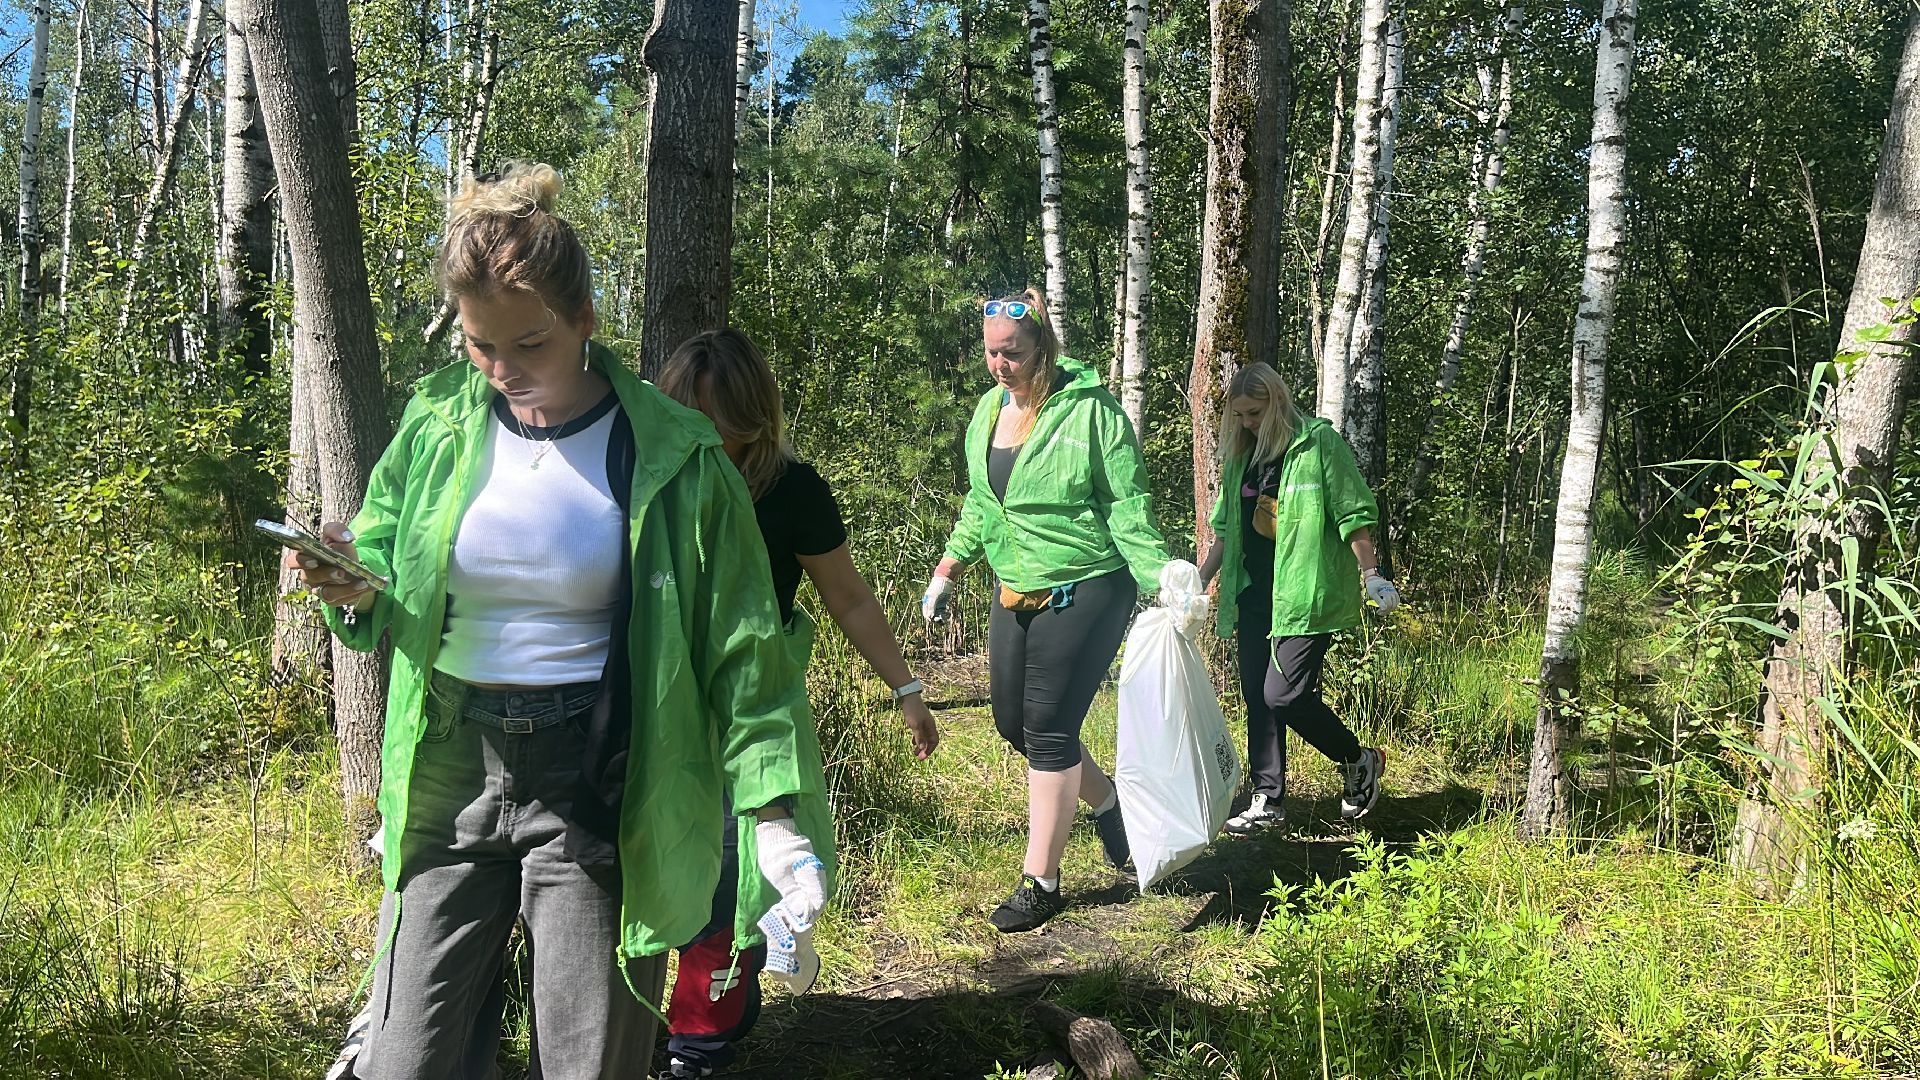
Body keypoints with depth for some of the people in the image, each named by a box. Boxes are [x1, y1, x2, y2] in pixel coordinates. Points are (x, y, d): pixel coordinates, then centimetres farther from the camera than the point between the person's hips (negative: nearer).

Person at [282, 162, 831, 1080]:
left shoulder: (671, 455, -10)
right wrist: (356, 587, -12)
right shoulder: (437, 421, 0)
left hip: (596, 792, -3)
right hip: (450, 774, 3)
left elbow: (739, 647, -7)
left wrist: (776, 813, -12)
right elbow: (390, 580, 12)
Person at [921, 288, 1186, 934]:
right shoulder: (988, 411, 6)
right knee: (1013, 721, 12)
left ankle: (1040, 883, 11)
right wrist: (946, 572, 17)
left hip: (1086, 590, -7)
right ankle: (1107, 802, 38)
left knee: (1047, 729, -4)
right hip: (1015, 591, 8)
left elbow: (1129, 510, -14)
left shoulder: (1091, 409, -15)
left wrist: (1165, 585, -21)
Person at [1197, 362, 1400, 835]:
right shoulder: (1241, 457, 14)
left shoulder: (1319, 442, -6)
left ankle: (1360, 759, 12)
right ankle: (1268, 800, 18)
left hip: (1307, 594, -7)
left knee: (1283, 693, -13)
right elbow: (1225, 528, 21)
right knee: (1257, 696, 8)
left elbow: (1353, 513, -9)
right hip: (1255, 595, 7)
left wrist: (1370, 574, -14)